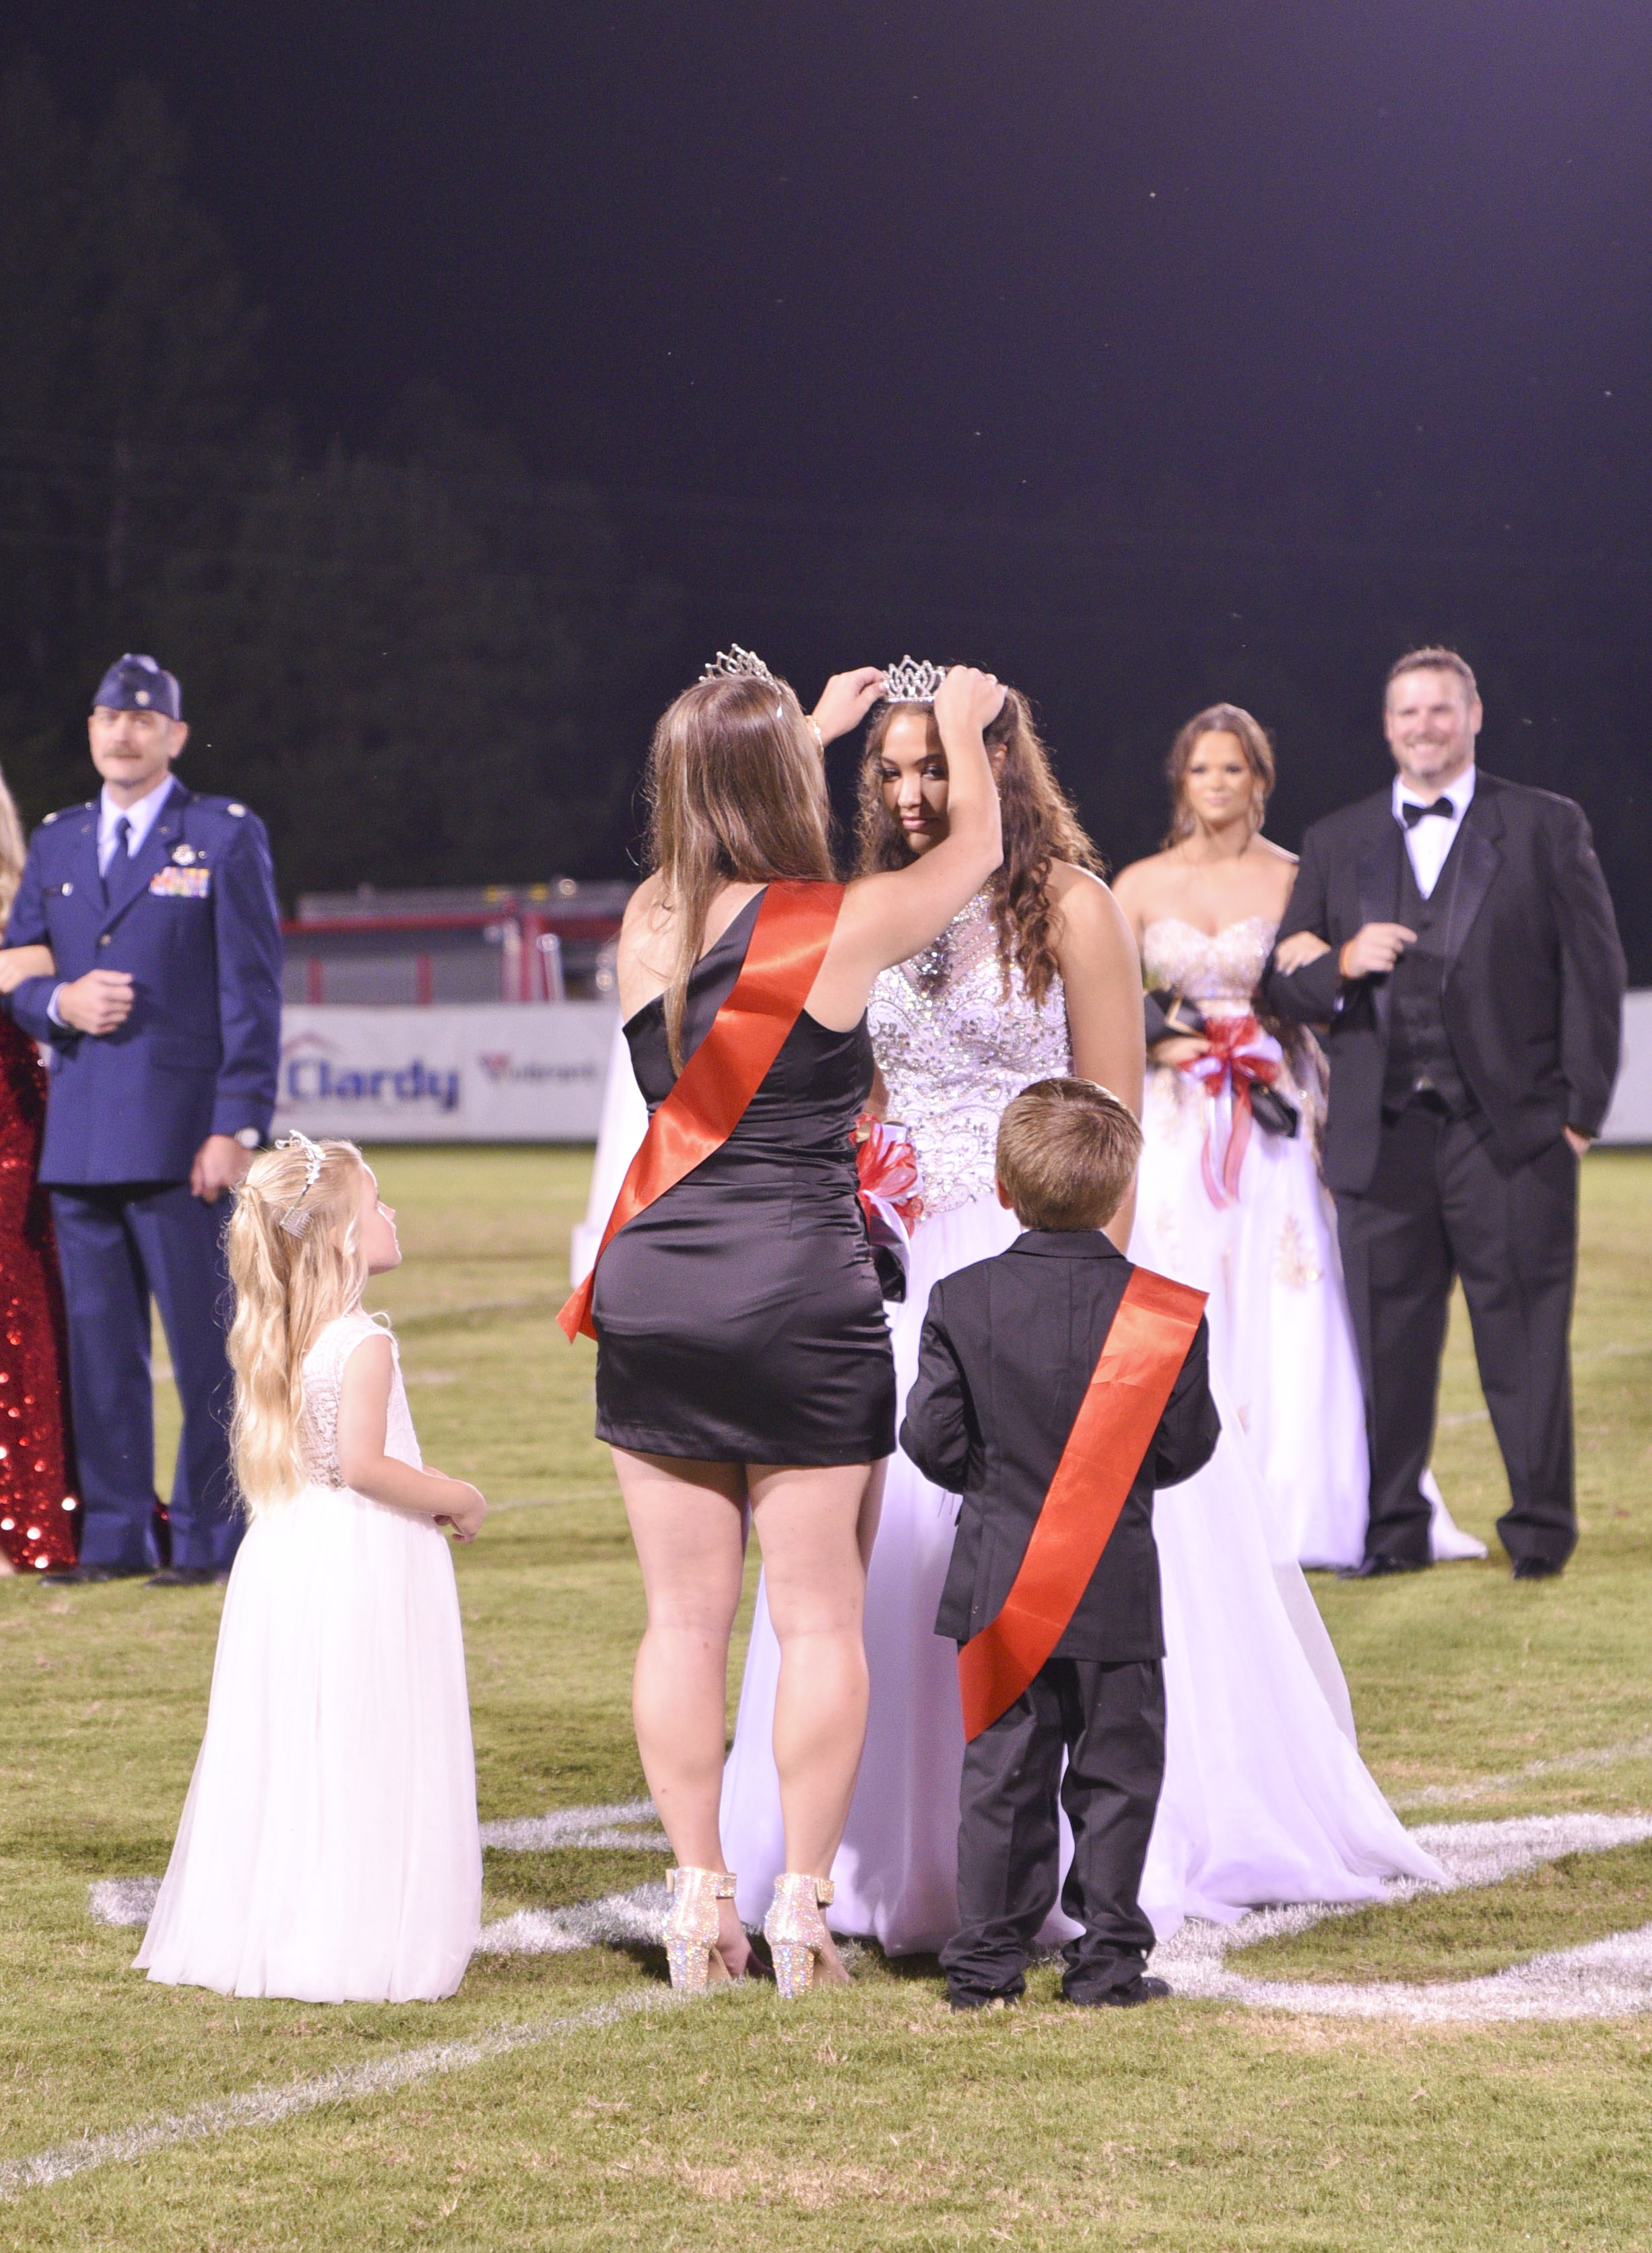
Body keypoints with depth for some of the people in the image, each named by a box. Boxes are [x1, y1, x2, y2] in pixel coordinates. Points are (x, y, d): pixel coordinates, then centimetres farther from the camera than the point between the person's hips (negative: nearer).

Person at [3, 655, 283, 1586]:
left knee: (206, 1342, -3)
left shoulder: (227, 836, 2)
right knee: (99, 1344, 7)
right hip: (80, 1140, 5)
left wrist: (237, 1127, -11)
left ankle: (212, 1536, 2)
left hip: (182, 1140, -5)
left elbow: (253, 993, -3)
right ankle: (117, 1533, 13)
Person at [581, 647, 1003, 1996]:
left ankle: (700, 1899, 10)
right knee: (819, 1620, 5)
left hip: (653, 1296, 4)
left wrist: (812, 730, 41)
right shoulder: (842, 926, -9)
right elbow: (975, 846, 10)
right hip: (801, 1301, -4)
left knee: (685, 1618, 8)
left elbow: (723, 840, 27)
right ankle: (804, 1904, 5)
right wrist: (962, 727, 29)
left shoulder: (650, 922, 2)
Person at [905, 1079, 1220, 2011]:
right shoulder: (1168, 1312, -6)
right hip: (1119, 1585, -1)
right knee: (1116, 1771, 7)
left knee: (1002, 1772, 7)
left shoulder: (964, 1302, -5)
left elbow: (933, 1439, -5)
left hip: (999, 1580, 1)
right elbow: (1188, 1445, -3)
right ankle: (1109, 1954, 6)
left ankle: (988, 1958, 7)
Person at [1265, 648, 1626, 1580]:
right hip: (1382, 1138, 2)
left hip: (1512, 1132, -2)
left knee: (1526, 1336, -1)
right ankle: (1395, 1527, 10)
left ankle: (1541, 1527, 7)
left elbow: (1594, 970, 4)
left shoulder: (1547, 828, 7)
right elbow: (1285, 986, 13)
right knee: (1388, 1337, 2)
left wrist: (1583, 1109, -3)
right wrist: (1342, 965, -10)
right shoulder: (1336, 844, 14)